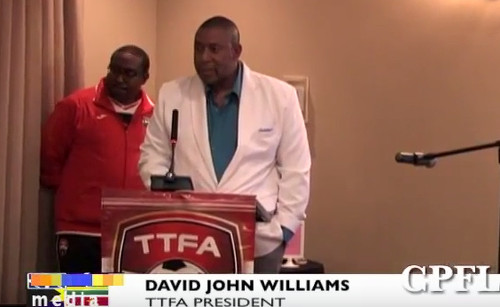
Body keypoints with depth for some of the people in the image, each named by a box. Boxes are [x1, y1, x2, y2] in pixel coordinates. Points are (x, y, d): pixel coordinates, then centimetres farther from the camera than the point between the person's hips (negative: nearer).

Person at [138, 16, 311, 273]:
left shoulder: (279, 95, 1)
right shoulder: (171, 95, 6)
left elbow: (295, 169, 3)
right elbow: (152, 157, 10)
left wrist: (284, 227, -2)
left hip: (258, 240, -1)